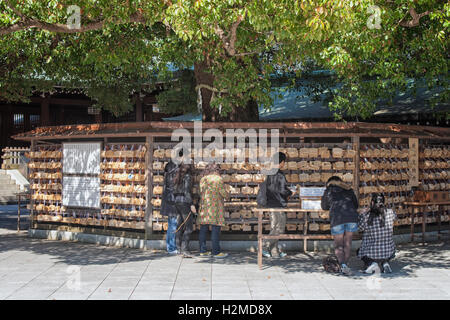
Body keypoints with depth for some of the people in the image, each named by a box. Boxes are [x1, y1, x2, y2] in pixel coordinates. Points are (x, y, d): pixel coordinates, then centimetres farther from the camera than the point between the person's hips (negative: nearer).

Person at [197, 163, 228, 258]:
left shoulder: (203, 179, 9)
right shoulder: (218, 179, -7)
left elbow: (201, 192, 11)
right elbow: (223, 193, -8)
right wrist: (226, 195, 12)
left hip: (204, 207, 6)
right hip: (215, 207, -6)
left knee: (203, 230, 9)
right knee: (215, 230, -3)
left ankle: (202, 251, 12)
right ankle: (216, 252, -2)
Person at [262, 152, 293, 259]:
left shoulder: (269, 174, 10)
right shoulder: (280, 174, -16)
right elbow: (283, 190, -20)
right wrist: (290, 193, 1)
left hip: (270, 204, 9)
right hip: (278, 205, -9)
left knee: (274, 228, 13)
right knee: (279, 229, -2)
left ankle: (275, 252, 17)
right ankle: (266, 248, -7)